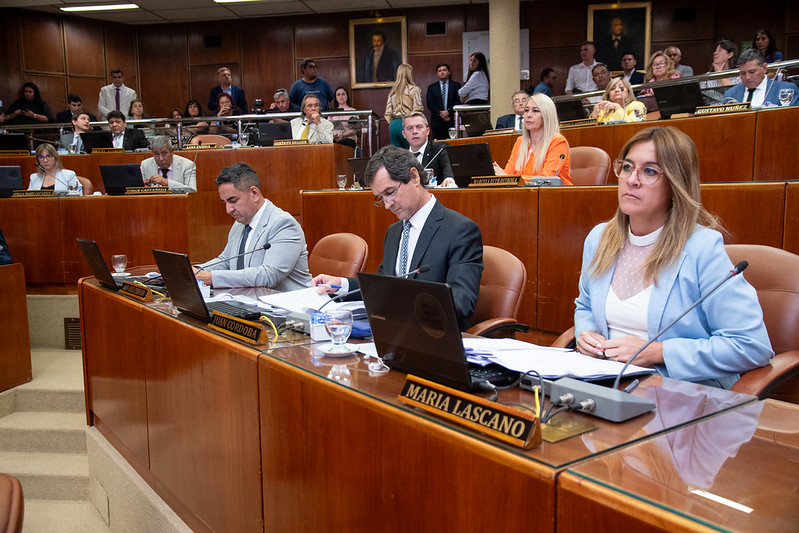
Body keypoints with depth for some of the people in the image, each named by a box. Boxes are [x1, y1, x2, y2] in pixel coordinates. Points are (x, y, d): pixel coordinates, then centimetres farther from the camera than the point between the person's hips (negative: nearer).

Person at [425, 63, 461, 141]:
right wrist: (440, 114, -8)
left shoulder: (456, 85, 11)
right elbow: (429, 104, 4)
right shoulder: (431, 87, 14)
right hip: (437, 122, 1)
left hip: (452, 121, -1)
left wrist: (448, 111, -12)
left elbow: (459, 101, 1)